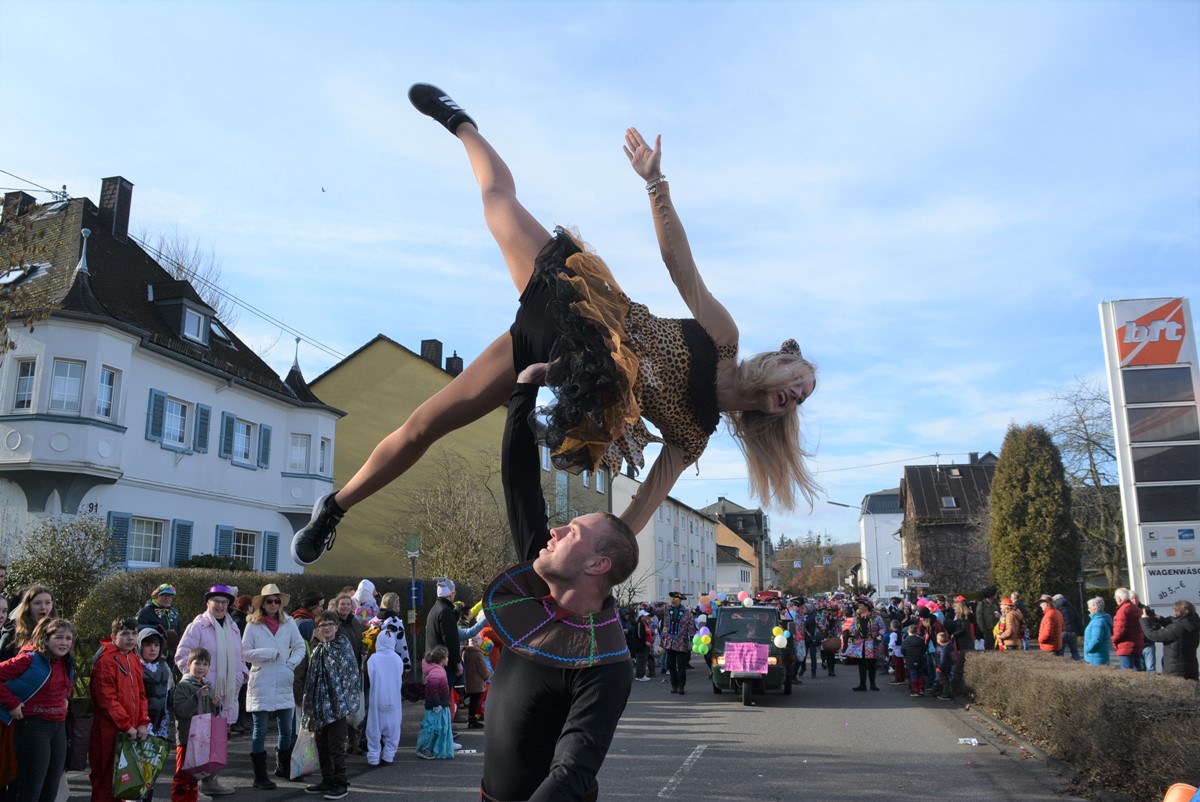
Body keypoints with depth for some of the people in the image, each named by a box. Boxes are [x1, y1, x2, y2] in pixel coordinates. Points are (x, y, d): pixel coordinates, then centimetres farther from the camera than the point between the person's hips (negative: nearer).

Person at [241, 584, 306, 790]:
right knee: (260, 731, 1)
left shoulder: (289, 623, 5)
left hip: (284, 683, 3)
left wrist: (291, 663, -7)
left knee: (286, 729, 11)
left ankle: (283, 767, 31)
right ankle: (260, 776, 7)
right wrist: (269, 653, -12)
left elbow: (300, 647, 8)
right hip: (261, 685, -3)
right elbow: (245, 653, -5)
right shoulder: (253, 625, -2)